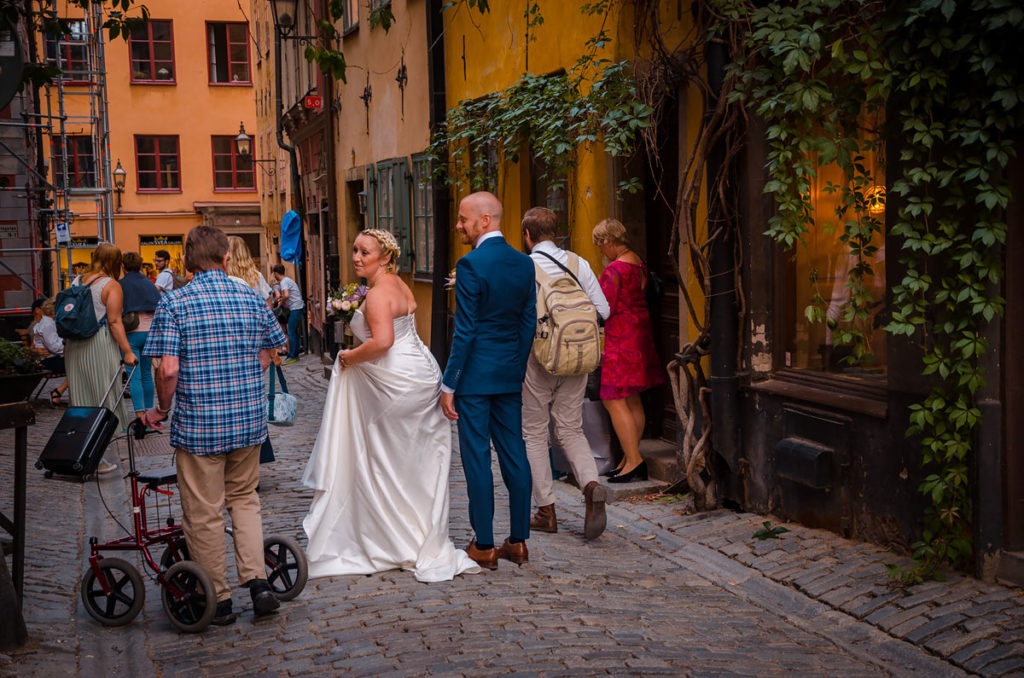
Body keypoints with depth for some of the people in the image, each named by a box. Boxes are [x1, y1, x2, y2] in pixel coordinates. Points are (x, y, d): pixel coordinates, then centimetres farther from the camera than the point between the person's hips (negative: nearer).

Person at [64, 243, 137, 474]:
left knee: (80, 402, 12)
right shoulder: (111, 286, -8)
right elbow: (114, 322, -13)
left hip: (74, 346, 6)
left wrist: (67, 344, 20)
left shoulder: (77, 281, 10)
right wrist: (127, 351, -11)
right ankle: (100, 457, 1)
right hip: (100, 346, -6)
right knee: (104, 400, 1)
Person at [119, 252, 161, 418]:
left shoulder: (121, 285, -3)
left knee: (134, 377, -6)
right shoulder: (149, 283, 10)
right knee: (147, 374, 15)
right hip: (150, 331, 5)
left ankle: (140, 415, -16)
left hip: (131, 334, -4)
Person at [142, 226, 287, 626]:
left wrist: (161, 409, 0)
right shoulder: (251, 298, 2)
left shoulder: (173, 303, -10)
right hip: (249, 420, 4)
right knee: (244, 498, 22)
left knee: (203, 513, 8)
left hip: (198, 424, -4)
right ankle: (257, 581, 10)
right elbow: (268, 354, 10)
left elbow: (168, 369, -16)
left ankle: (218, 601, 17)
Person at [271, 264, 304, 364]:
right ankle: (295, 354, 18)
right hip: (297, 307, 10)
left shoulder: (284, 282, -12)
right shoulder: (287, 280, 19)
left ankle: (292, 356, -8)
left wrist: (281, 302, -10)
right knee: (294, 332, 14)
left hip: (295, 308, -10)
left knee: (291, 333, -8)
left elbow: (286, 295, -27)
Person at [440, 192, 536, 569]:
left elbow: (465, 331, -16)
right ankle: (519, 542, 16)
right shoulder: (524, 263, 6)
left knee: (477, 458, 0)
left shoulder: (471, 265, -14)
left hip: (475, 375, -7)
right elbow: (529, 323, 10)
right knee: (514, 455, 10)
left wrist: (448, 385, -11)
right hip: (510, 375, 7)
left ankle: (484, 547, 5)